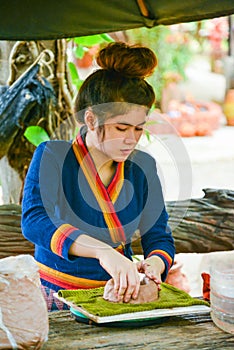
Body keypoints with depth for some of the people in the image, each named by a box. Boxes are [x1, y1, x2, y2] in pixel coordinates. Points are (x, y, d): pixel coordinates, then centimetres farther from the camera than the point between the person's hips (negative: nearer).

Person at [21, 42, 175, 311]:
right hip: (57, 297, -3)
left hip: (118, 295, 4)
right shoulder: (52, 157, -8)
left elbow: (159, 237, 9)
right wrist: (103, 252, -38)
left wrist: (153, 264, -16)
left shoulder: (143, 167, 6)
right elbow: (34, 221, -24)